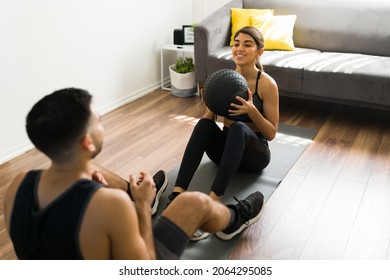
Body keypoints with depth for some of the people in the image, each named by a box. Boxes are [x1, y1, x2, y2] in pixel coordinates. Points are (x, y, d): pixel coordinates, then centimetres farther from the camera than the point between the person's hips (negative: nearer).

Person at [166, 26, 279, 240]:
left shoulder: (267, 84, -12)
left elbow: (271, 133, -10)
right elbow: (209, 119, 4)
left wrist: (252, 111, -27)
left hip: (254, 152, -3)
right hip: (226, 149, 4)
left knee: (238, 127, -36)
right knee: (204, 123, -28)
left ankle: (213, 201, -47)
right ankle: (177, 194, -39)